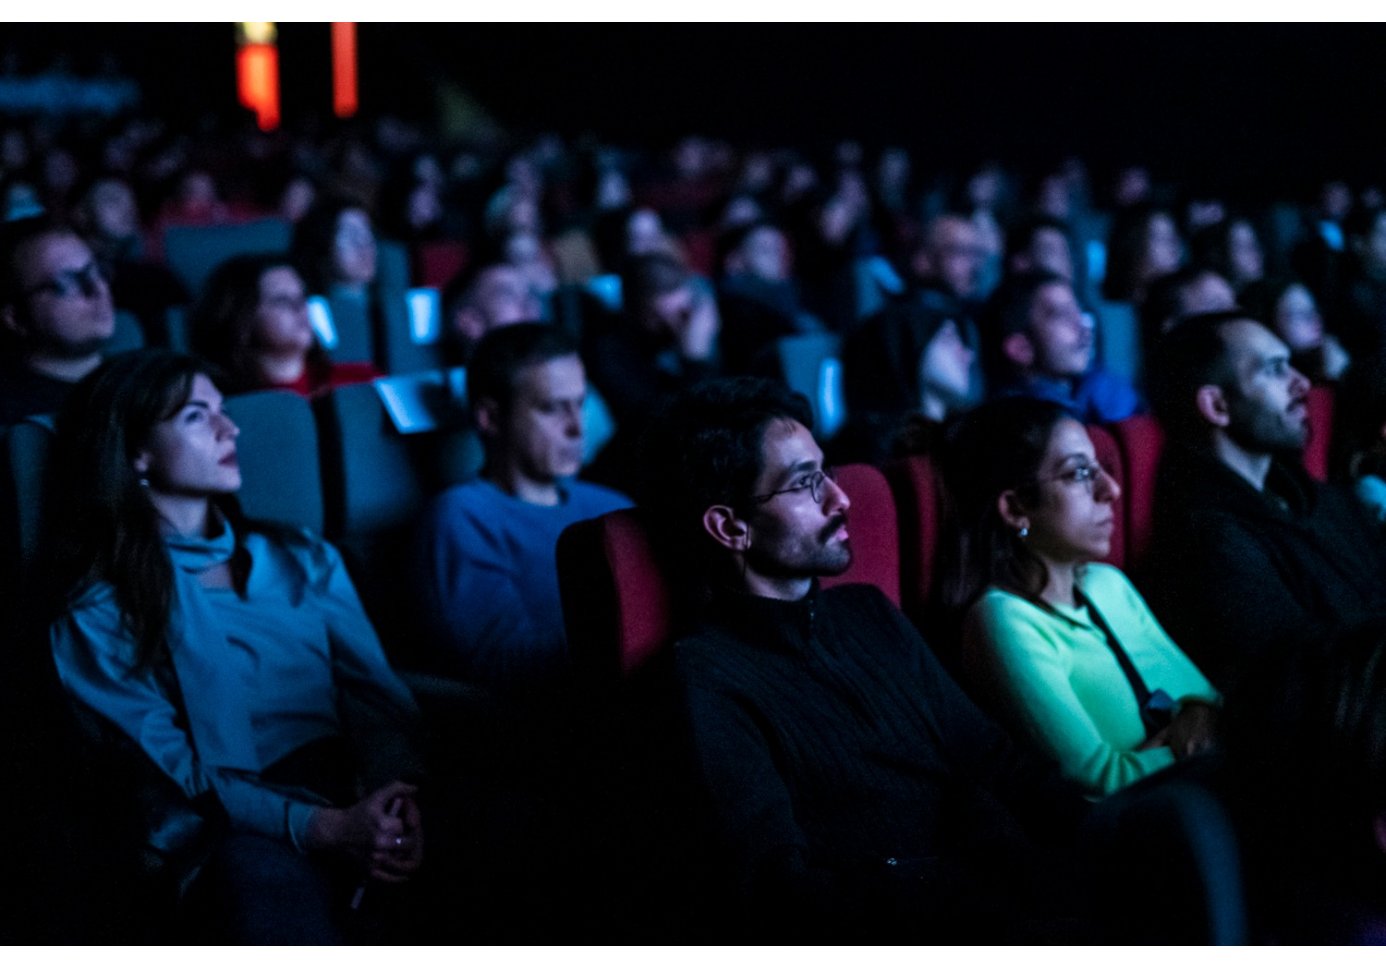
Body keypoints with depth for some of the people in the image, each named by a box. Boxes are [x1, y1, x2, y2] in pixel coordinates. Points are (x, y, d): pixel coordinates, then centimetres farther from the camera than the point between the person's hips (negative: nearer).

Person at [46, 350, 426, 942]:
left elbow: (377, 698, 10)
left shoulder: (304, 561, 22)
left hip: (357, 794, 4)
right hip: (247, 833, -4)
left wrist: (398, 796, -14)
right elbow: (168, 771, -4)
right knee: (269, 878, -40)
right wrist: (322, 827, -19)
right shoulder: (98, 614, 7)